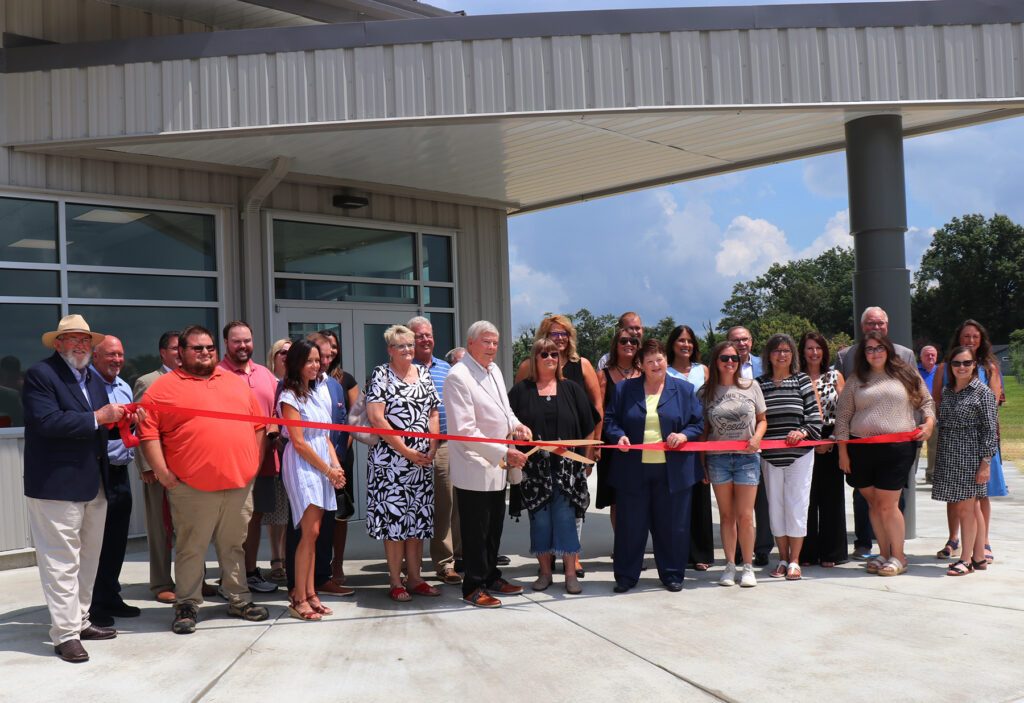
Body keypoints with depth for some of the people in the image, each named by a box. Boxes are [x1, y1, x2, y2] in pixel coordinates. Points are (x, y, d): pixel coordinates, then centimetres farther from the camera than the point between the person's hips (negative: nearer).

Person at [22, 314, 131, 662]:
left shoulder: (94, 380, 18)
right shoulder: (39, 375, -8)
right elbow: (47, 423, -21)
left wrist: (121, 420, 0)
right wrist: (96, 418, -21)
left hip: (94, 486, 9)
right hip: (56, 486, -8)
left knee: (88, 558, 16)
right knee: (62, 562, -4)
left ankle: (80, 621, 27)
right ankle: (65, 634, 2)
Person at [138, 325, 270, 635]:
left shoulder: (235, 382, 16)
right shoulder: (164, 387, 2)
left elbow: (258, 423, 19)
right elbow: (148, 432, -5)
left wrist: (253, 463, 11)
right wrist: (162, 472, -10)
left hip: (239, 483, 4)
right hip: (191, 487, -4)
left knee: (234, 545, 13)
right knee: (191, 548, 3)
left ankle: (239, 599, 23)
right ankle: (187, 605, 14)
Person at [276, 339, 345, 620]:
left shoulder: (320, 391, 15)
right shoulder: (290, 396, -7)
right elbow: (299, 442, -11)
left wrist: (336, 464, 4)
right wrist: (328, 470, -8)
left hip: (322, 465, 7)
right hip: (302, 466, -7)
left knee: (312, 532, 6)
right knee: (310, 531, -11)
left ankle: (309, 593, 10)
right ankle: (299, 599, -5)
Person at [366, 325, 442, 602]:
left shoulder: (424, 374, 13)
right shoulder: (381, 374, -4)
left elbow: (432, 414, 15)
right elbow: (375, 417, -12)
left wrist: (432, 449, 0)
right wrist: (405, 450, -13)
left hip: (423, 460, 5)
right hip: (390, 459, -5)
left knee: (419, 517, 8)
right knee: (393, 517, -3)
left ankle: (414, 578, 17)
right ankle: (396, 582, 6)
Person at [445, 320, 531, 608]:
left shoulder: (494, 370, 12)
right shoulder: (458, 376, -16)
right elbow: (465, 430, -21)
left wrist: (517, 425, 2)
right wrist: (504, 453, -22)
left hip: (498, 467, 8)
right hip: (474, 468, -8)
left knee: (494, 526, 18)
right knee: (475, 530, 1)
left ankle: (490, 576, 32)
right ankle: (473, 586, 14)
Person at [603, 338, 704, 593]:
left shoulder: (684, 389, 8)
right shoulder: (625, 389, 8)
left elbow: (698, 423, 8)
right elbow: (610, 420, 8)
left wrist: (684, 435, -11)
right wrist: (619, 436, -12)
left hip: (672, 470, 0)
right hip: (633, 469, 0)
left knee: (672, 524, 6)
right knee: (631, 524, 5)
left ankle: (672, 574, 22)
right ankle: (626, 575, 17)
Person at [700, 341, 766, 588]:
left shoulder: (751, 386, 5)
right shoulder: (706, 392, 5)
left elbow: (762, 420, 12)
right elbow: (703, 429, 9)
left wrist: (757, 438, -7)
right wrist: (701, 461, 4)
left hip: (747, 457, 0)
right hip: (717, 458, 1)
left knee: (745, 516, -2)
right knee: (726, 515, 6)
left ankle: (748, 567, 11)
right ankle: (730, 565, 17)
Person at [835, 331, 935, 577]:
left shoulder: (906, 374, 9)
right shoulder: (856, 381, 11)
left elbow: (926, 401, 16)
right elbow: (842, 416, 11)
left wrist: (929, 422, -4)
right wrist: (842, 451, 5)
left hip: (897, 448, -3)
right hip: (861, 449, 3)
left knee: (888, 505, -5)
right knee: (874, 504, 8)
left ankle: (898, 557, 9)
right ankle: (883, 554, 20)